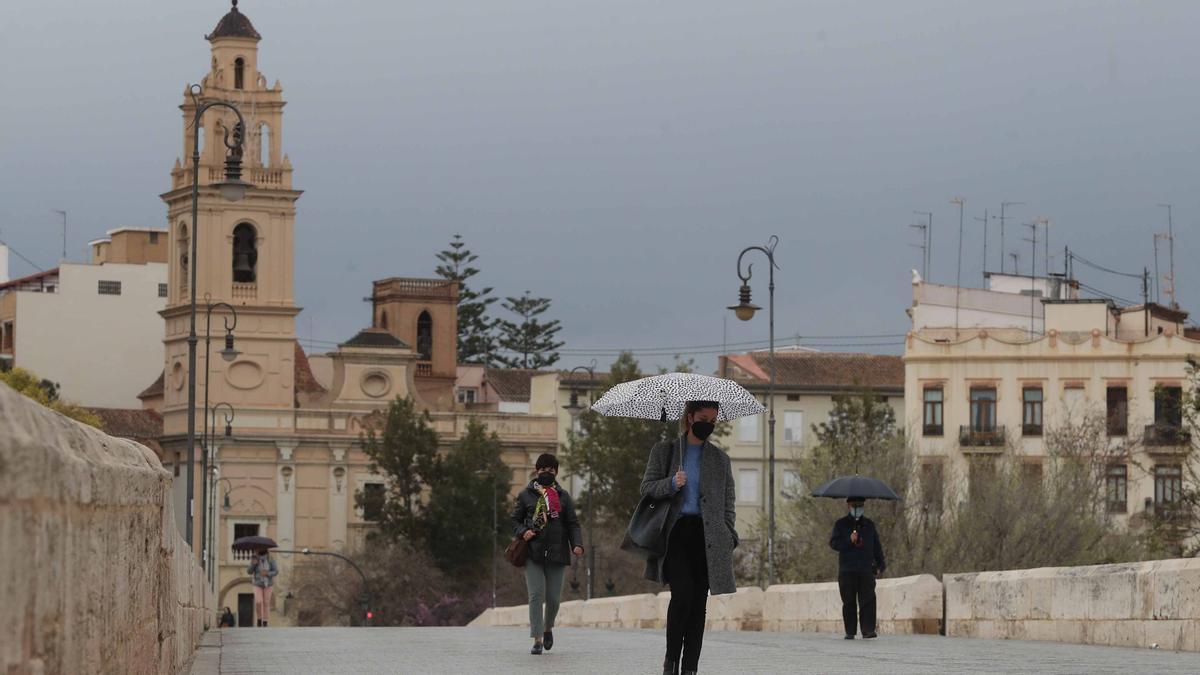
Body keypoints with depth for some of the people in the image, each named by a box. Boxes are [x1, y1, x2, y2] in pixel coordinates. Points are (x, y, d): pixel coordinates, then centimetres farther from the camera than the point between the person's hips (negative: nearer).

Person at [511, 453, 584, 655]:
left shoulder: (563, 496, 9)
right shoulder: (526, 495, 7)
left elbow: (573, 524, 6)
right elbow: (515, 519, 12)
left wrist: (577, 544, -10)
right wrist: (522, 532, -9)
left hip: (557, 553, 1)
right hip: (533, 553, -1)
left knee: (554, 597, 3)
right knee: (536, 595, -9)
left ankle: (548, 627, 33)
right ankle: (537, 639, -7)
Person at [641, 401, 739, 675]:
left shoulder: (720, 459, 15)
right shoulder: (664, 451, 10)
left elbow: (728, 503, 16)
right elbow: (647, 487, 6)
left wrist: (728, 537, 4)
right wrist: (671, 484, -13)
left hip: (707, 536, 2)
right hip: (676, 531, -2)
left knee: (699, 601, -1)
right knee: (682, 593, -17)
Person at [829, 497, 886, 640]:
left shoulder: (869, 525, 17)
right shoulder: (841, 524, 9)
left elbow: (877, 546, 20)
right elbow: (833, 543, 0)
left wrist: (880, 565, 11)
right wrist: (849, 541, -15)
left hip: (866, 570, 1)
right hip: (847, 570, -1)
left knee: (868, 600, -11)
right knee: (849, 602, 0)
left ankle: (868, 630, -13)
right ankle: (850, 632, 5)